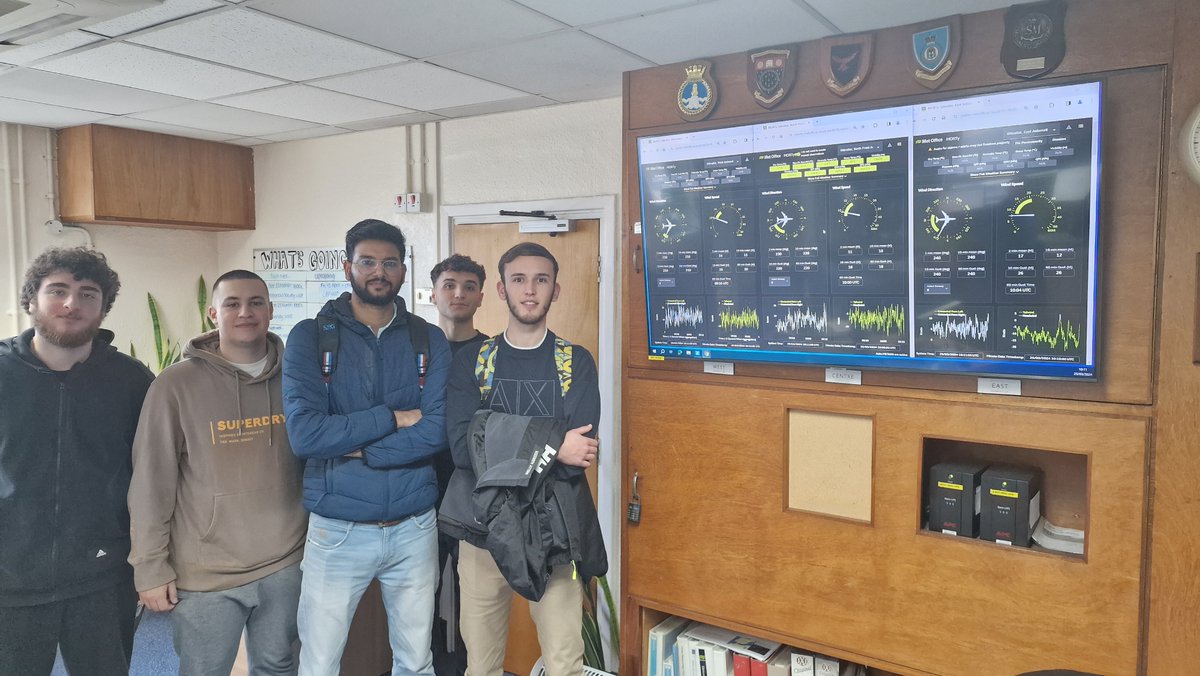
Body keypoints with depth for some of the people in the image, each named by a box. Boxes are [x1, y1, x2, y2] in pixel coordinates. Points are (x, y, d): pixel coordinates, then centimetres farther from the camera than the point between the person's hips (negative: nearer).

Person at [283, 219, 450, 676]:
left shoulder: (429, 341, 0)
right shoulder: (310, 337, -5)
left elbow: (437, 431, -12)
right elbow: (303, 433, -17)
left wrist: (356, 450, -16)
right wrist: (394, 418, -14)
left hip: (414, 529, 2)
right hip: (337, 531, -1)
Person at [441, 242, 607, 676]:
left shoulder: (576, 362, 1)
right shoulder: (471, 362, 3)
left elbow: (578, 455, -11)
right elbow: (463, 446, -12)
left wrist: (500, 445, -15)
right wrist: (551, 447, -18)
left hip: (555, 531, -1)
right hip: (483, 528, 1)